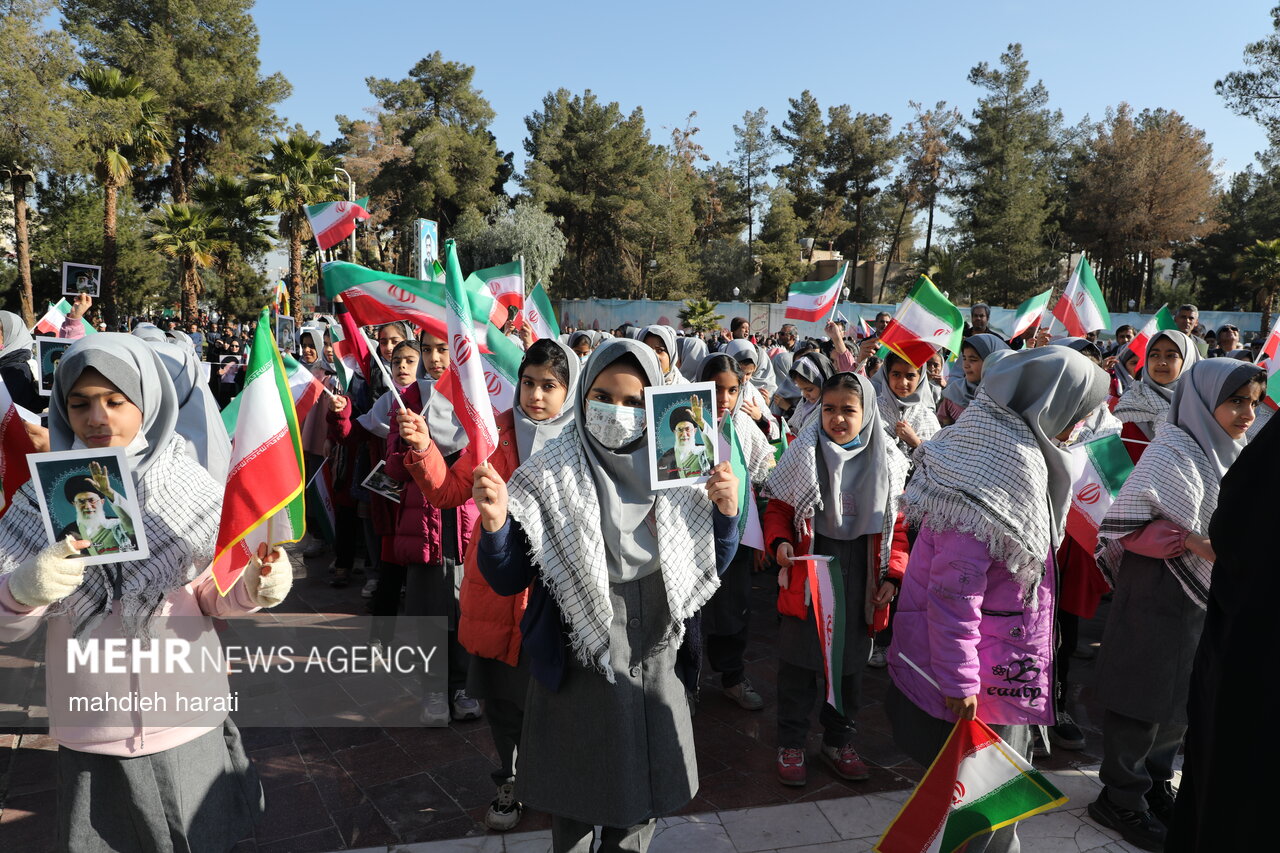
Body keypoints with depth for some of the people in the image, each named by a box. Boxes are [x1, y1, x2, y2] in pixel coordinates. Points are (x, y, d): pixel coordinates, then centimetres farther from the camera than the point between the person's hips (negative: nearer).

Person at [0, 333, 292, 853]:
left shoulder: (188, 487, -7)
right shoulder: (43, 497, -5)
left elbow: (211, 594, -2)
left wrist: (251, 587, -23)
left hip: (188, 726, 0)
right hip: (90, 732, 1)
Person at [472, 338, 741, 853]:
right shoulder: (548, 477, -13)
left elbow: (708, 571, 4)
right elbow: (507, 581, -12)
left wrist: (726, 514, -13)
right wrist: (495, 524, -31)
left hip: (656, 669, 3)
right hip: (576, 671, -3)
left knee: (643, 807, 21)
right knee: (574, 810, 16)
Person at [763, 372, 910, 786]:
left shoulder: (887, 461, -1)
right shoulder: (803, 453, -6)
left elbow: (896, 524, 5)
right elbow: (778, 508, 0)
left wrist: (893, 574, -4)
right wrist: (780, 542, -19)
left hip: (860, 581, 2)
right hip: (807, 576, -2)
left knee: (849, 660, 16)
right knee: (799, 659, 7)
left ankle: (838, 740, 35)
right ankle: (790, 744, 25)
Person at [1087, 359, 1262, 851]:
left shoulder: (1226, 453, 6)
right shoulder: (1172, 455, -19)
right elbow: (1124, 524, -21)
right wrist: (1193, 543, -29)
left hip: (1205, 599, 8)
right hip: (1157, 598, -8)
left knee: (1182, 699, 19)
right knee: (1143, 701, 3)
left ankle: (1156, 784, 38)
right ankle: (1121, 800, 21)